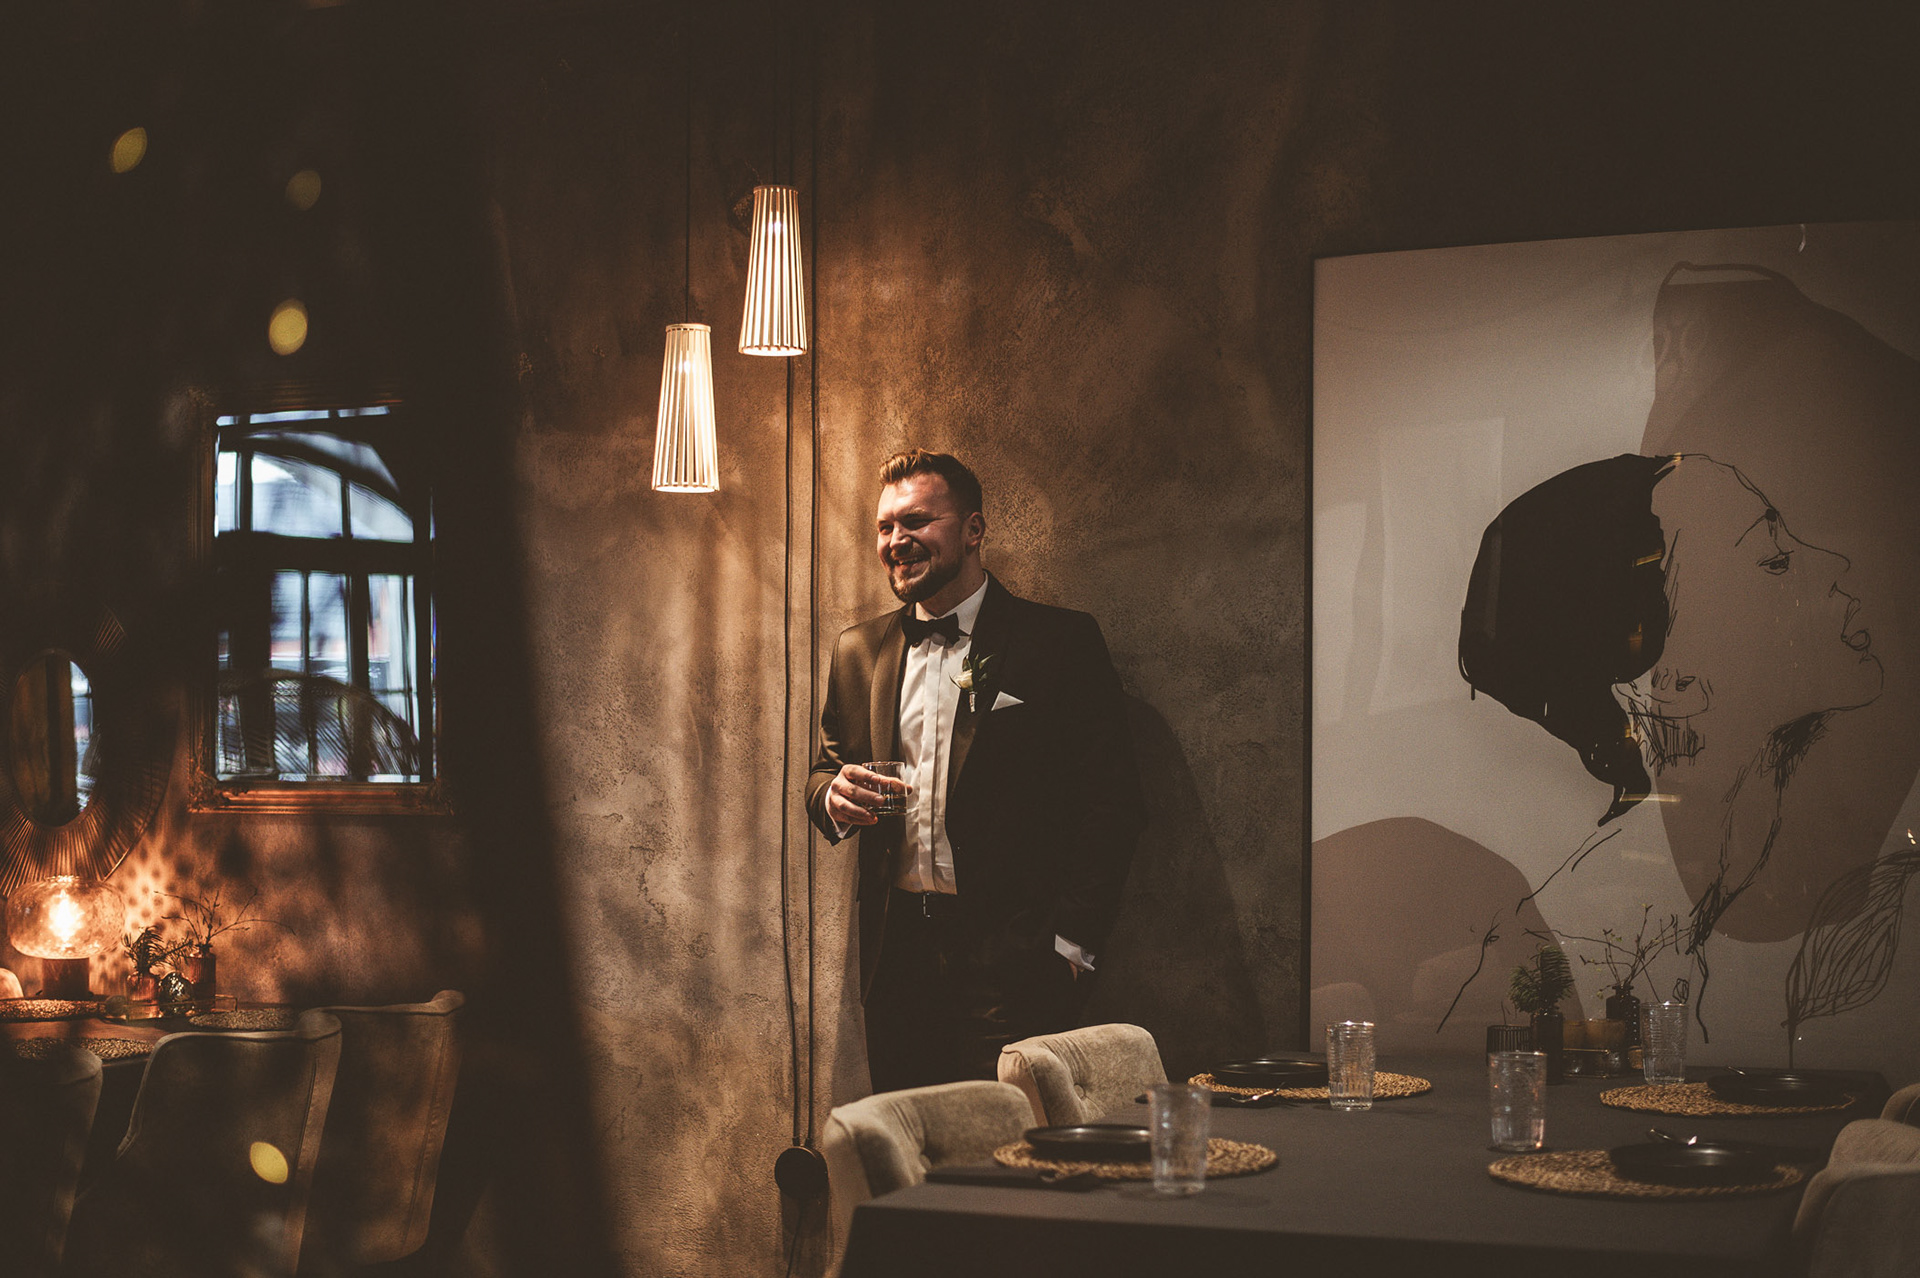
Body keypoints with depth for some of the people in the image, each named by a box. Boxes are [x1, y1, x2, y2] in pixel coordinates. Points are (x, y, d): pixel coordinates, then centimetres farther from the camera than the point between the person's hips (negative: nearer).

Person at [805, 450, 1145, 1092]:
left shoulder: (1062, 643, -1)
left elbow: (1111, 806, -4)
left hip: (1010, 963, -4)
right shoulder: (858, 650, 15)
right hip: (896, 953, 5)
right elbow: (826, 770, 23)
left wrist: (1070, 944, -11)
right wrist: (835, 795, -2)